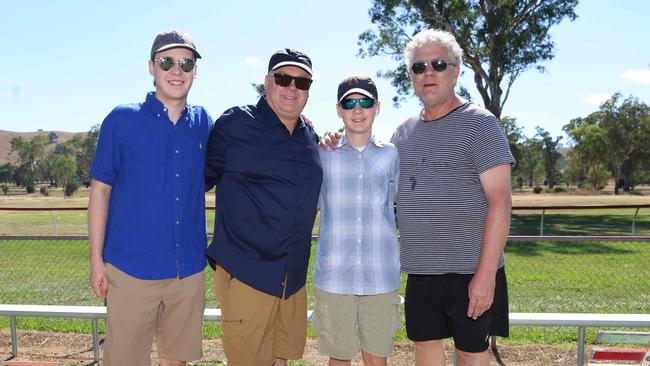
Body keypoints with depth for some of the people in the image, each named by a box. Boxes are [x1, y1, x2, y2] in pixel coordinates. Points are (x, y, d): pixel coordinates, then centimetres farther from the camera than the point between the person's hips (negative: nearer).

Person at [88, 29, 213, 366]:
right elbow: (100, 190, -1)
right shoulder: (122, 120, -4)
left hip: (188, 269, 3)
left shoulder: (203, 123, 5)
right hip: (131, 268, -3)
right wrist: (96, 259, -3)